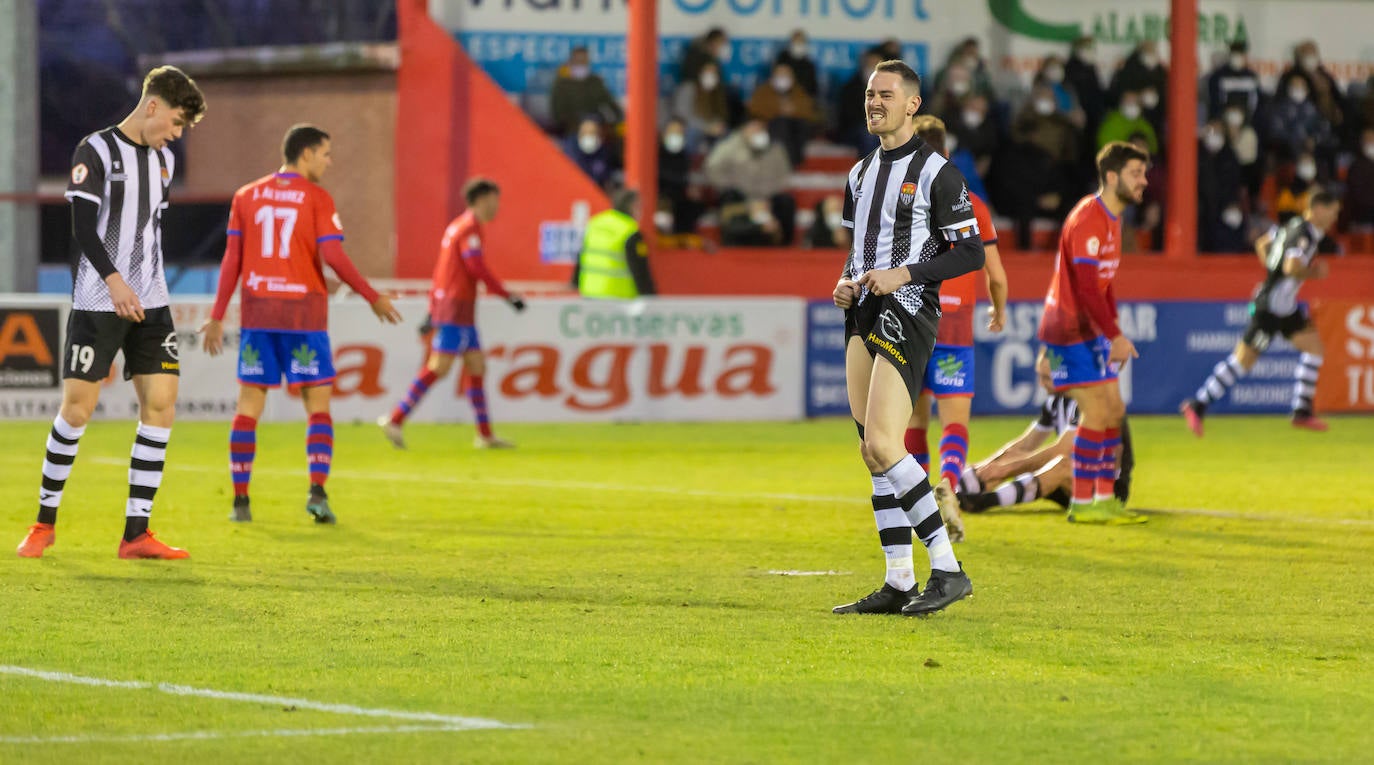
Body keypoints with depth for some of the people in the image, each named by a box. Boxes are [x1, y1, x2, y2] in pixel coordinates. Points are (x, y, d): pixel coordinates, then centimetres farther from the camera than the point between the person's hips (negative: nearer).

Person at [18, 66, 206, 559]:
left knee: (161, 403, -5)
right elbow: (84, 226, -15)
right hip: (97, 303, -6)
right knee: (76, 409, -5)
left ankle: (136, 534, -2)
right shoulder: (97, 150, -7)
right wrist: (114, 281, -26)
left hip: (149, 302, 6)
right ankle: (45, 523, 12)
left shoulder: (164, 160, 14)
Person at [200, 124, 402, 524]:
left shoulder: (246, 196, 8)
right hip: (304, 314, -3)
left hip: (257, 311, 3)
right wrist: (374, 298, -1)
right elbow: (333, 257, -11)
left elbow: (232, 259, 5)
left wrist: (217, 316, 9)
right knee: (318, 405, 4)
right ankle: (317, 492, -11)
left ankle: (240, 500, 3)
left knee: (249, 404, 7)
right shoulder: (317, 199, -3)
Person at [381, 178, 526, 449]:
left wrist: (432, 312, 22)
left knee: (477, 366, 9)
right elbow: (477, 269, -20)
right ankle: (395, 419, -12)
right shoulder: (470, 228, -12)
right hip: (457, 307, -10)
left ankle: (485, 435, 10)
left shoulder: (457, 226, 18)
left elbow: (441, 269, 21)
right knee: (438, 367, -12)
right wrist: (508, 296, -15)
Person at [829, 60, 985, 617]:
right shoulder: (861, 174, 18)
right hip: (863, 316, 8)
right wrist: (846, 283, 6)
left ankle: (948, 569, -12)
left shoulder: (935, 171, -6)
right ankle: (899, 583, 7)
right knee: (874, 452, 4)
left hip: (907, 316, -8)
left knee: (881, 446, -18)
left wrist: (906, 274, -17)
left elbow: (971, 252, -8)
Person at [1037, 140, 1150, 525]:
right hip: (1070, 330, -10)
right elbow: (1086, 287, -25)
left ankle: (1104, 498, 15)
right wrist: (1116, 336, -26)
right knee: (1097, 411, -11)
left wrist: (1115, 334, 13)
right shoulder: (1088, 219, -19)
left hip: (1091, 330, 10)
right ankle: (1081, 503, -4)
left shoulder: (1111, 219, 13)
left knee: (1114, 410, 9)